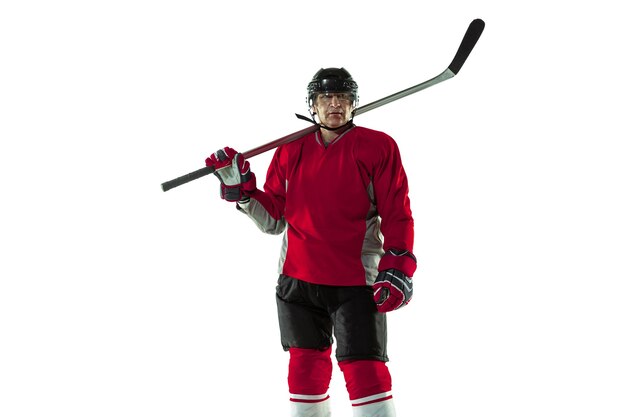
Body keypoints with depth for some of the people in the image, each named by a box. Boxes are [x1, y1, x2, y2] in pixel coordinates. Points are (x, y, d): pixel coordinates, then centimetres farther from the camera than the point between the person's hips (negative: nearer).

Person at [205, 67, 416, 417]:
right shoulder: (290, 152, 9)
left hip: (357, 282, -4)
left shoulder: (378, 147, -1)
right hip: (299, 280, 4)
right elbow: (274, 219, 12)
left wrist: (397, 270, -11)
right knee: (306, 370, 9)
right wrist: (240, 188, -1)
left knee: (366, 372, -11)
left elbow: (397, 214, -3)